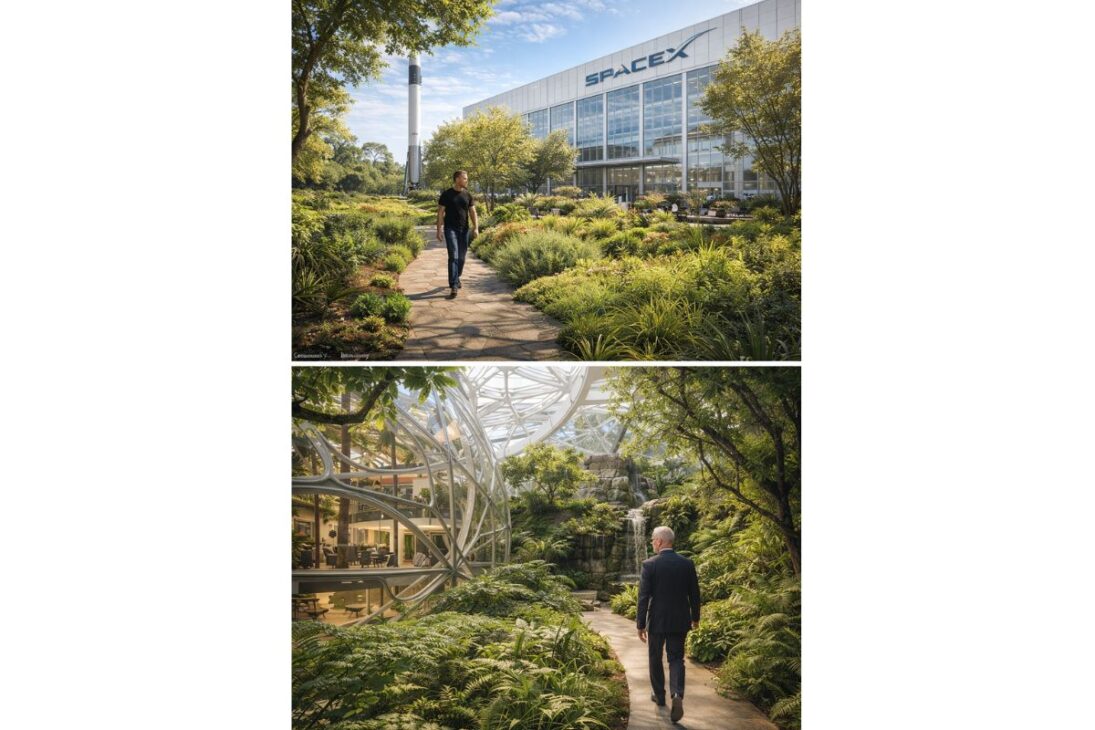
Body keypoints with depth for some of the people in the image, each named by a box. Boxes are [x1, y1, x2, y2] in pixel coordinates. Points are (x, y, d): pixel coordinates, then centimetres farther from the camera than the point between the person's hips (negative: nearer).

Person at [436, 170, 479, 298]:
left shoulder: (468, 195, 7)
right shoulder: (446, 195, -3)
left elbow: (473, 212, 6)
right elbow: (440, 213, -2)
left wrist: (476, 227, -8)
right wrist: (438, 231, -7)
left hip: (463, 230, 4)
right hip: (450, 229, -4)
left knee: (461, 257, 11)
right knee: (453, 256, -14)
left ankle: (456, 278, 35)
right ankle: (453, 286, -18)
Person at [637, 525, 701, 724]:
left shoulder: (649, 565, -12)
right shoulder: (687, 563, -3)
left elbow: (643, 597, -12)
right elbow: (694, 594, 4)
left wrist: (640, 624, -6)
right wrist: (695, 617, 17)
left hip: (657, 621, -2)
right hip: (680, 621, 2)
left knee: (655, 659, 17)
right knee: (676, 659, 7)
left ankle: (659, 695, 29)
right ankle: (677, 695, -15)